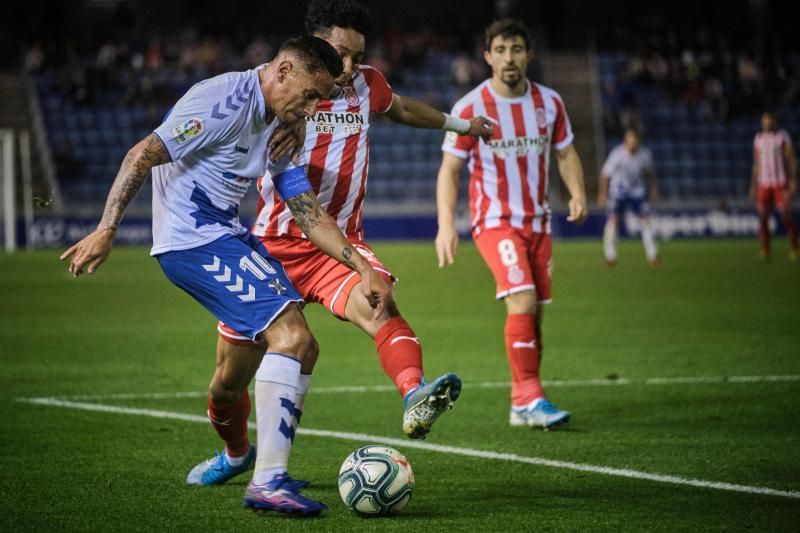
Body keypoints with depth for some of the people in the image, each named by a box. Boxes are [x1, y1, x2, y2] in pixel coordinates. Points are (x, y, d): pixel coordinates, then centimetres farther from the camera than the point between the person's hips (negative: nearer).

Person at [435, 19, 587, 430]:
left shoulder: (549, 103, 4)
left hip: (538, 221, 5)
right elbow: (449, 169, -4)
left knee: (534, 313, 4)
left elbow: (565, 153, 14)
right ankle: (529, 398, -19)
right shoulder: (470, 108, -8)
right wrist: (446, 225, -14)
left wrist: (577, 193, -5)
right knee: (522, 300, -22)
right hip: (494, 220, -5)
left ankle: (522, 404, 13)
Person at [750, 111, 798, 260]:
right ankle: (765, 252, 2)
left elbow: (792, 160, -4)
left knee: (786, 217, -10)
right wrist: (753, 186, 13)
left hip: (781, 183, -4)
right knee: (762, 217, -4)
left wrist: (794, 181, -14)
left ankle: (794, 250, 0)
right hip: (764, 184, 4)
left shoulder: (783, 137, -2)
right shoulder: (758, 139, 11)